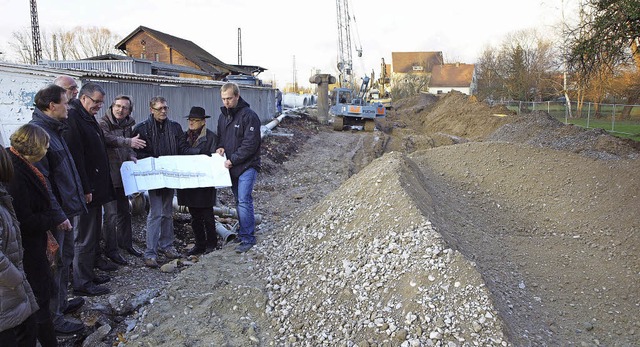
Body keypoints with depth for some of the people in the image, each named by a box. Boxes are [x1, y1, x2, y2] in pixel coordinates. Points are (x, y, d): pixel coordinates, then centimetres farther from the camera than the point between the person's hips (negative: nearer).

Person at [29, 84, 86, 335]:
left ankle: (61, 303, 36)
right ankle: (53, 317, 14)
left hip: (65, 208, 10)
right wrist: (58, 215, -22)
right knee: (55, 264, 1)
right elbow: (40, 180, -23)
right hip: (55, 213, -10)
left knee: (65, 258, 20)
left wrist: (76, 197, 18)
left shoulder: (53, 128, 12)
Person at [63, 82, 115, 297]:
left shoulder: (88, 118, 16)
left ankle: (88, 274, 29)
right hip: (86, 190, -10)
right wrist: (85, 189, -22)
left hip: (95, 188, 10)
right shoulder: (73, 118, -15)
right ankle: (82, 284, 8)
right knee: (85, 237, -2)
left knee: (93, 234, 17)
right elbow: (75, 157, -22)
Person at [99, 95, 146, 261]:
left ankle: (125, 242, 34)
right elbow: (108, 138, -31)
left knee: (125, 211, 18)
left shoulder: (127, 125, 12)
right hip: (108, 175, -8)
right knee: (111, 213, -4)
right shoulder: (103, 123, -11)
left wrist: (132, 157, -3)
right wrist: (128, 142, -44)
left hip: (122, 175, 8)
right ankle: (111, 250, 7)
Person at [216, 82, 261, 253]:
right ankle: (244, 233, 23)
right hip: (231, 167, 7)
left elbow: (250, 144, -17)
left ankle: (247, 238, -4)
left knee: (244, 201, -11)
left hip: (247, 166, -7)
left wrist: (232, 160, -17)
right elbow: (220, 137, 23)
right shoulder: (223, 116, 12)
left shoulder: (249, 116, -12)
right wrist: (219, 147, 0)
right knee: (239, 201, 13)